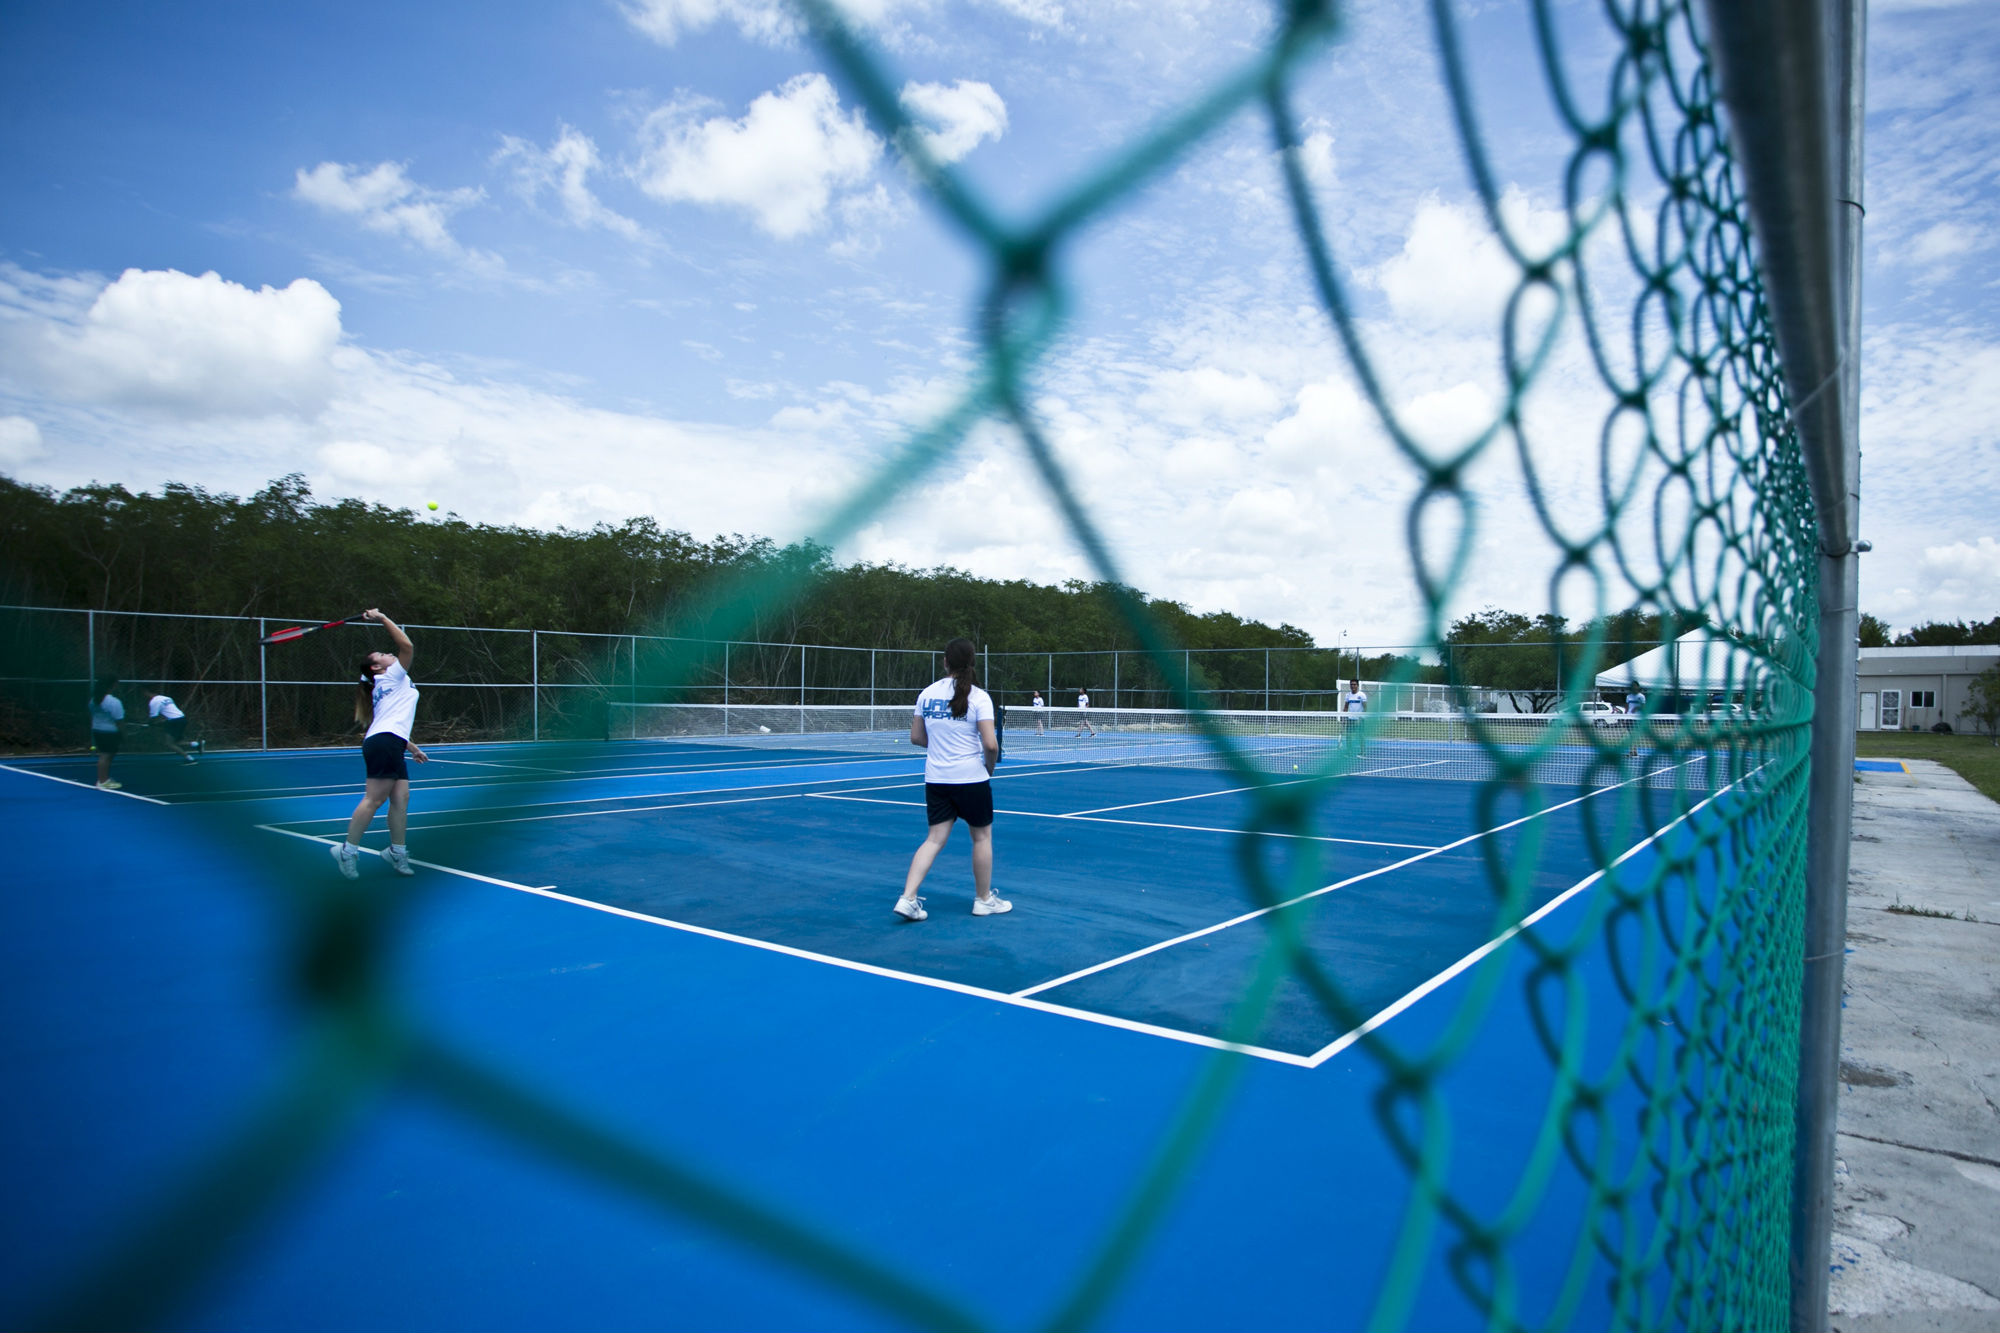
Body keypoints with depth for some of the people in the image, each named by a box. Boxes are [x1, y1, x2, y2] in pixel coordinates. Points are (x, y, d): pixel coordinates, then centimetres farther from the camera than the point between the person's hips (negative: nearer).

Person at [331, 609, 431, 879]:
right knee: (374, 799, -10)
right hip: (384, 743, -10)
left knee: (400, 798, 4)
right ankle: (348, 851, -5)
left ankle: (397, 852, 7)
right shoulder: (392, 676, 5)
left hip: (390, 746, 10)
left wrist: (411, 747, 32)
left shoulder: (388, 687, 29)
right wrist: (383, 619, -2)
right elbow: (407, 646, -7)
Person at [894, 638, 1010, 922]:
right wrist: (990, 765, 2)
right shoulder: (978, 697, -11)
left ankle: (908, 898, -1)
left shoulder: (927, 693, 2)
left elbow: (916, 737, 9)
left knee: (935, 838, 9)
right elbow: (990, 744, -17)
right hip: (970, 778, -4)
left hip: (936, 778, 4)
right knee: (982, 836, 13)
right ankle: (984, 900, 25)